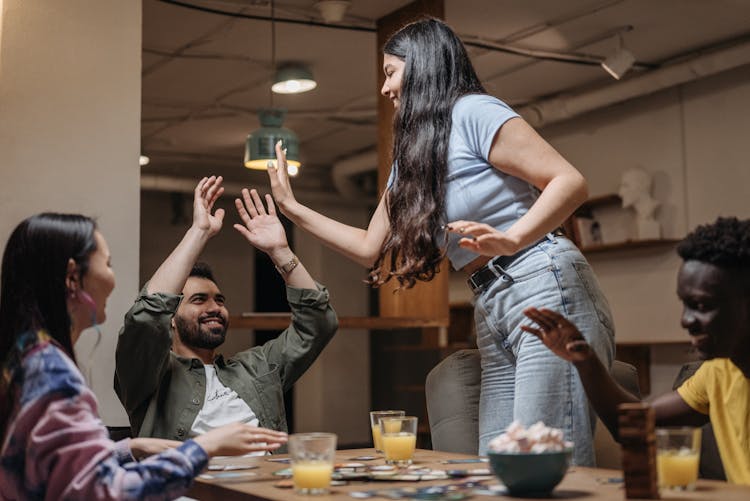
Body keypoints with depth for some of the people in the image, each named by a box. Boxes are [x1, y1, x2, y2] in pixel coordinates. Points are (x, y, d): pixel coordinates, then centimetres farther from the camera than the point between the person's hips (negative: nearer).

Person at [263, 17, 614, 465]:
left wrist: (510, 239, -28)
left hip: (543, 290, -8)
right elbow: (371, 249, 29)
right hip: (492, 313, 8)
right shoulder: (410, 158, 24)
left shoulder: (472, 112, -2)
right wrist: (293, 208, 30)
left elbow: (570, 181, -11)